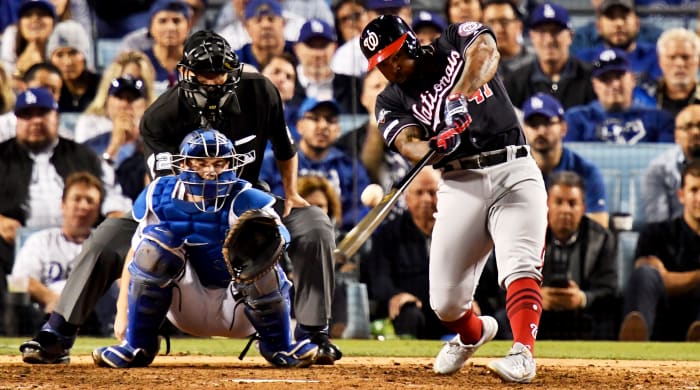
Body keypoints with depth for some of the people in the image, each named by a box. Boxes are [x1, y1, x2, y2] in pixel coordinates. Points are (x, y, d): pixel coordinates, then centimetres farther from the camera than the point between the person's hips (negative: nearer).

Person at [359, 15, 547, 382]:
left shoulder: (456, 42, 6)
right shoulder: (392, 101, 10)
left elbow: (486, 51, -17)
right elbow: (408, 143, -9)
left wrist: (465, 87, -37)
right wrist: (434, 148, -33)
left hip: (513, 172, -3)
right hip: (459, 184, 3)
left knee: (520, 266, -24)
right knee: (444, 301, 0)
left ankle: (523, 353, -31)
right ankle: (472, 333, 32)